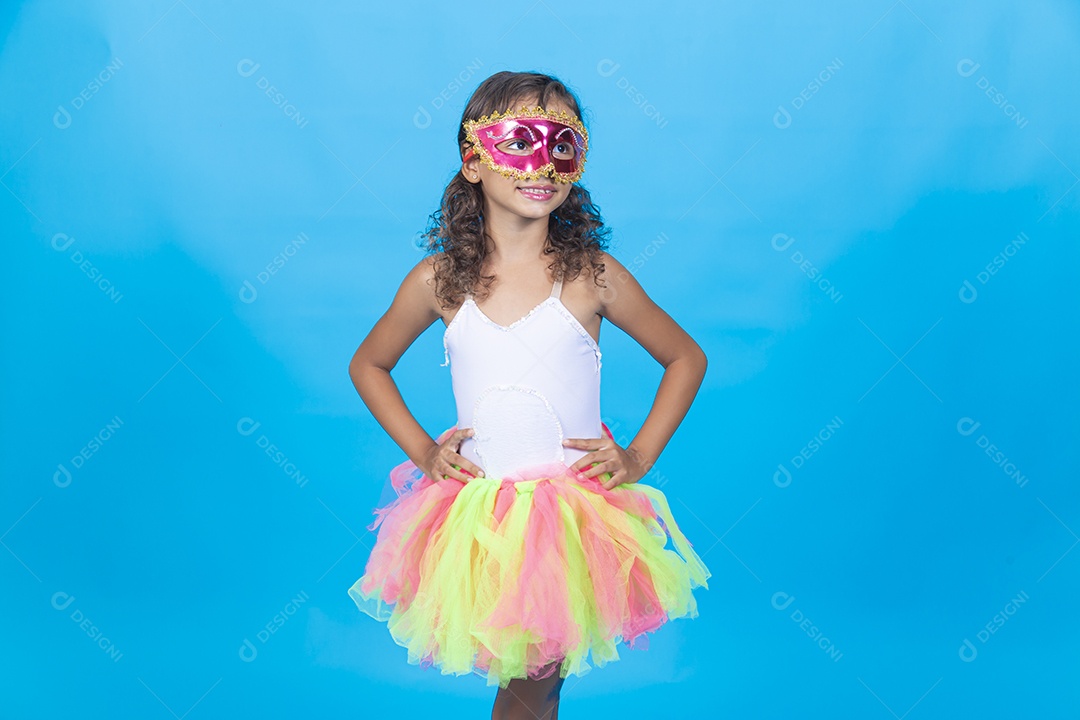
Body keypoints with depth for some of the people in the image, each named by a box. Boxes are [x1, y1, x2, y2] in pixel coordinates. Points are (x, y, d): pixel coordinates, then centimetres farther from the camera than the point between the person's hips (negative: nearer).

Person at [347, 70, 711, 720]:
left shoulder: (593, 275, -7)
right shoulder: (439, 280, -4)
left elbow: (687, 358, 6)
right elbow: (368, 365, 13)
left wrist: (639, 457, -2)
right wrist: (420, 449, 2)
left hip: (575, 514, -1)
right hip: (477, 516, 1)